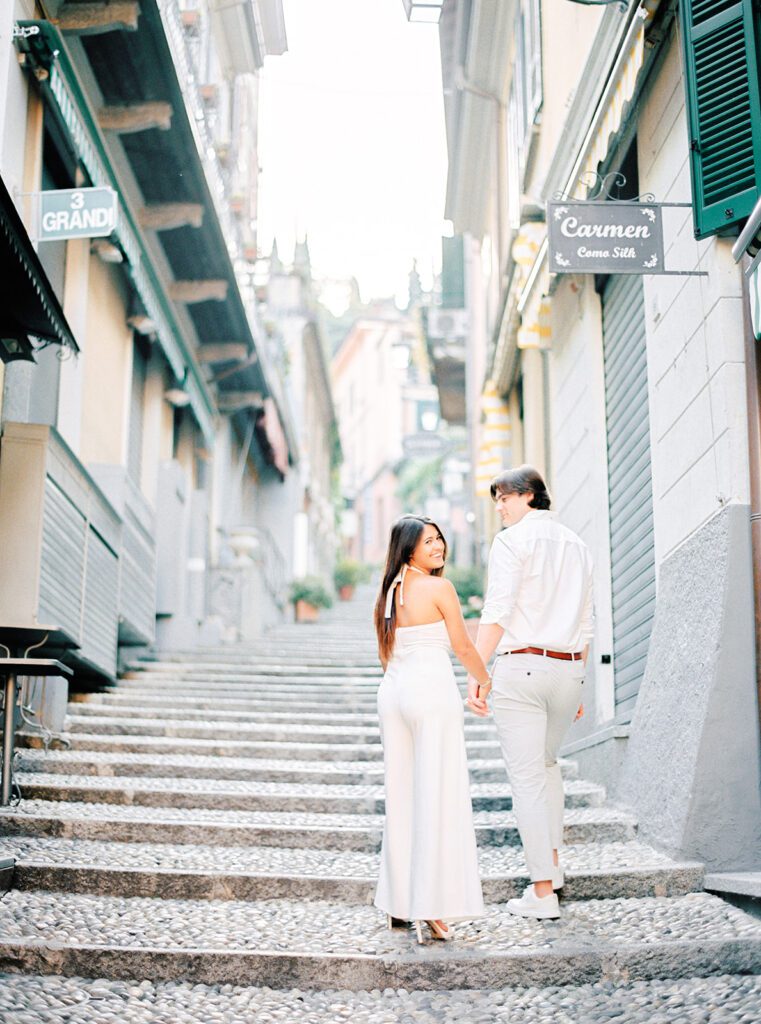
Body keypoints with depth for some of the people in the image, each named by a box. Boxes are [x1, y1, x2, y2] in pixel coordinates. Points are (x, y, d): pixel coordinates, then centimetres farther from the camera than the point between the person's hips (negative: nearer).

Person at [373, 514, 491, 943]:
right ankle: (433, 907, -5)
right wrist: (487, 682, 13)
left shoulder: (390, 591, 12)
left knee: (401, 797, 12)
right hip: (433, 690, -7)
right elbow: (463, 647, -3)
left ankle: (398, 904, 18)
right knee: (438, 799, -4)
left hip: (393, 693, 7)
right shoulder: (440, 587, -8)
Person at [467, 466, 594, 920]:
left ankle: (543, 892, -1)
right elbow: (586, 623, 17)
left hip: (522, 666, -6)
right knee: (548, 763, 26)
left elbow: (497, 613, -13)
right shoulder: (577, 545, 16)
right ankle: (553, 861, 24)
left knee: (527, 776, -2)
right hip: (570, 670, 6)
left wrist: (476, 674, -13)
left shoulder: (512, 540, -4)